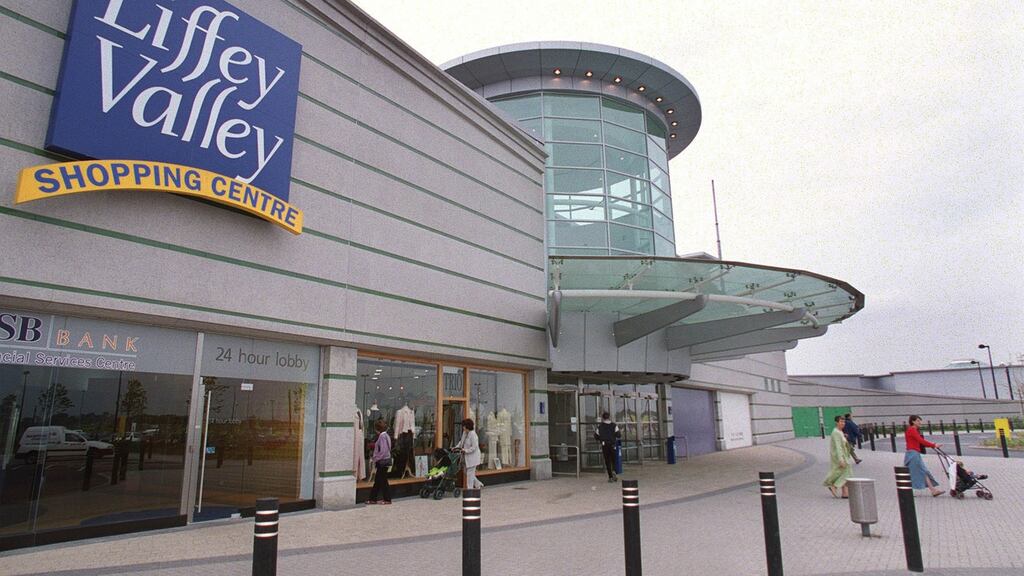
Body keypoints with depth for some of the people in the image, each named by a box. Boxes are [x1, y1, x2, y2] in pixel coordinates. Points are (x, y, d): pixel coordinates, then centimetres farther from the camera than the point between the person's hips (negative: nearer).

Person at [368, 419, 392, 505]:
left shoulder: (382, 436, -17)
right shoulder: (385, 435, 12)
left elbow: (383, 451, -22)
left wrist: (374, 458, -12)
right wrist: (374, 457, 13)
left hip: (383, 461, -10)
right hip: (383, 461, 10)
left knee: (382, 480, 0)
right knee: (377, 480, 13)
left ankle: (387, 499, 9)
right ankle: (373, 499, 20)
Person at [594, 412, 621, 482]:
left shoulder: (600, 426, 2)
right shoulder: (614, 425, 0)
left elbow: (596, 437, 6)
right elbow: (618, 435, -5)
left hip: (604, 445, 0)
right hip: (612, 445, 0)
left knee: (607, 461, 6)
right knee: (613, 460, 12)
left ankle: (610, 477, 3)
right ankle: (613, 471, -14)